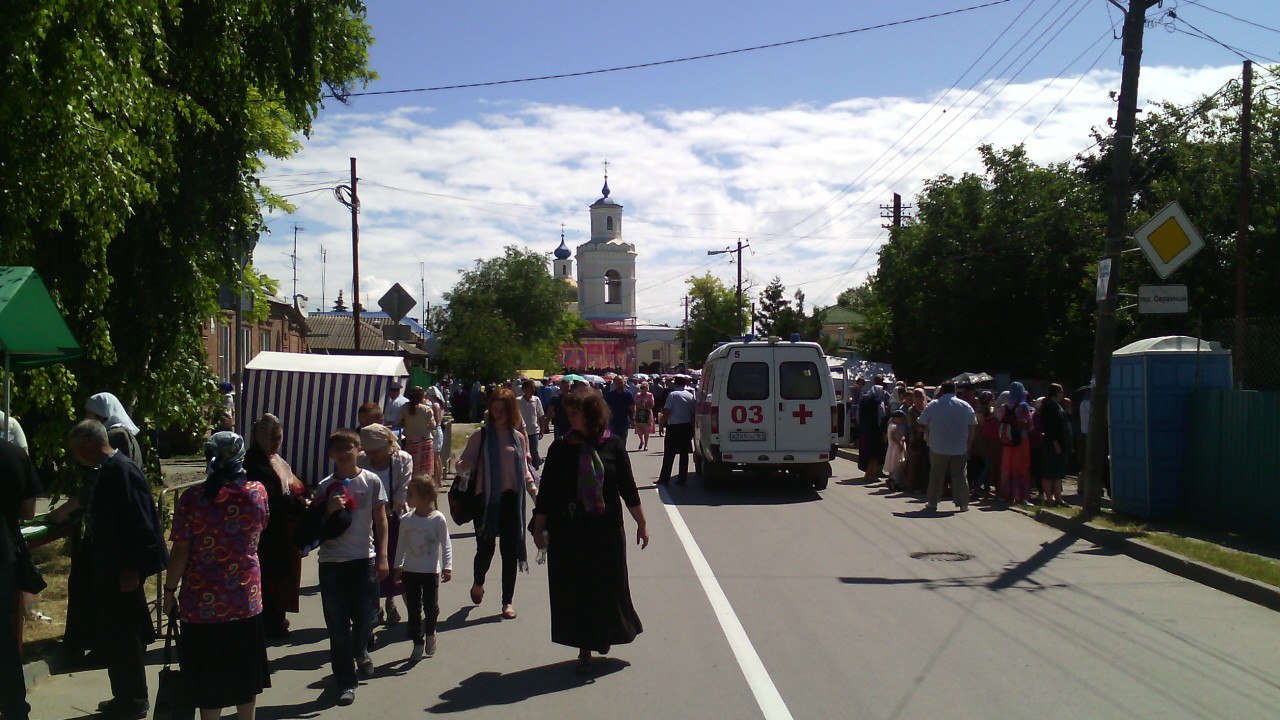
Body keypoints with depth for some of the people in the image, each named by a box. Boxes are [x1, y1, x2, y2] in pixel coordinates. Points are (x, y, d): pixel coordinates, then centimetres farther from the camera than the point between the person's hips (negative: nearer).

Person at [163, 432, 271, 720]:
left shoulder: (192, 498, -13)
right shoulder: (257, 491, -5)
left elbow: (180, 552, -12)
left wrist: (170, 591, -1)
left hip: (202, 601, -2)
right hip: (246, 599, 3)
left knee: (208, 677, 10)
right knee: (244, 673, 18)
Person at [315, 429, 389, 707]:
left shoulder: (372, 481, 0)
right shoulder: (325, 486, 1)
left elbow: (381, 521, 3)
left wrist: (383, 557, -1)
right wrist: (329, 510, -16)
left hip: (364, 559, 0)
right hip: (332, 562, 0)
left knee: (365, 616, 6)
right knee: (338, 624, 2)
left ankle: (360, 652, 41)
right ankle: (345, 682, 12)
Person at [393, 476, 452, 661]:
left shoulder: (438, 519, -11)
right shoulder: (406, 519, -1)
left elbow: (446, 544, -7)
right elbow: (401, 544, 9)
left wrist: (447, 567, -12)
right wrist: (398, 566, 11)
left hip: (431, 571, -3)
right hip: (410, 570, 3)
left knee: (431, 606, 2)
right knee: (413, 608, 5)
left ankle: (430, 633, 30)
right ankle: (418, 643, 16)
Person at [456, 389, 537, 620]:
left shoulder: (518, 437, 9)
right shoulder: (481, 436, 0)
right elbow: (464, 464, -2)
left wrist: (534, 490, 1)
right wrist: (463, 466, -25)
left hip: (511, 499, 2)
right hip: (486, 499, -2)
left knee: (510, 551, 3)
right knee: (485, 548, 1)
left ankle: (507, 601, 14)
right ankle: (478, 584, 33)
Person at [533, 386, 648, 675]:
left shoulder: (613, 445, -2)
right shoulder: (560, 448, -1)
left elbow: (628, 487, 3)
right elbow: (546, 491, 3)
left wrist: (641, 523, 3)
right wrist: (539, 527, 3)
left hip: (606, 529, 0)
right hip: (568, 532, 0)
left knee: (607, 586, 9)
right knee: (574, 589, 4)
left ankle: (604, 636, 36)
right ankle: (584, 648, 18)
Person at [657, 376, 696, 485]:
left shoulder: (672, 395, -9)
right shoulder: (690, 396, 5)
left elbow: (667, 412, -14)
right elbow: (693, 413, 8)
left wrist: (661, 421, 1)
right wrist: (692, 429, 14)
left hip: (674, 427, -4)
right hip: (686, 427, 4)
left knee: (669, 455, 1)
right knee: (684, 454, 8)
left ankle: (664, 478, 2)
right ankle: (682, 479, 8)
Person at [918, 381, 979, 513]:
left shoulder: (932, 405, -2)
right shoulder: (966, 406, 2)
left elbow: (924, 425, 3)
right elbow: (973, 428, 5)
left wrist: (929, 438, 19)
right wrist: (969, 444, 14)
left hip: (938, 448, -1)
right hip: (960, 449, 1)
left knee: (936, 475, 9)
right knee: (959, 475, 7)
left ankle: (932, 503, 16)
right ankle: (963, 504, 5)